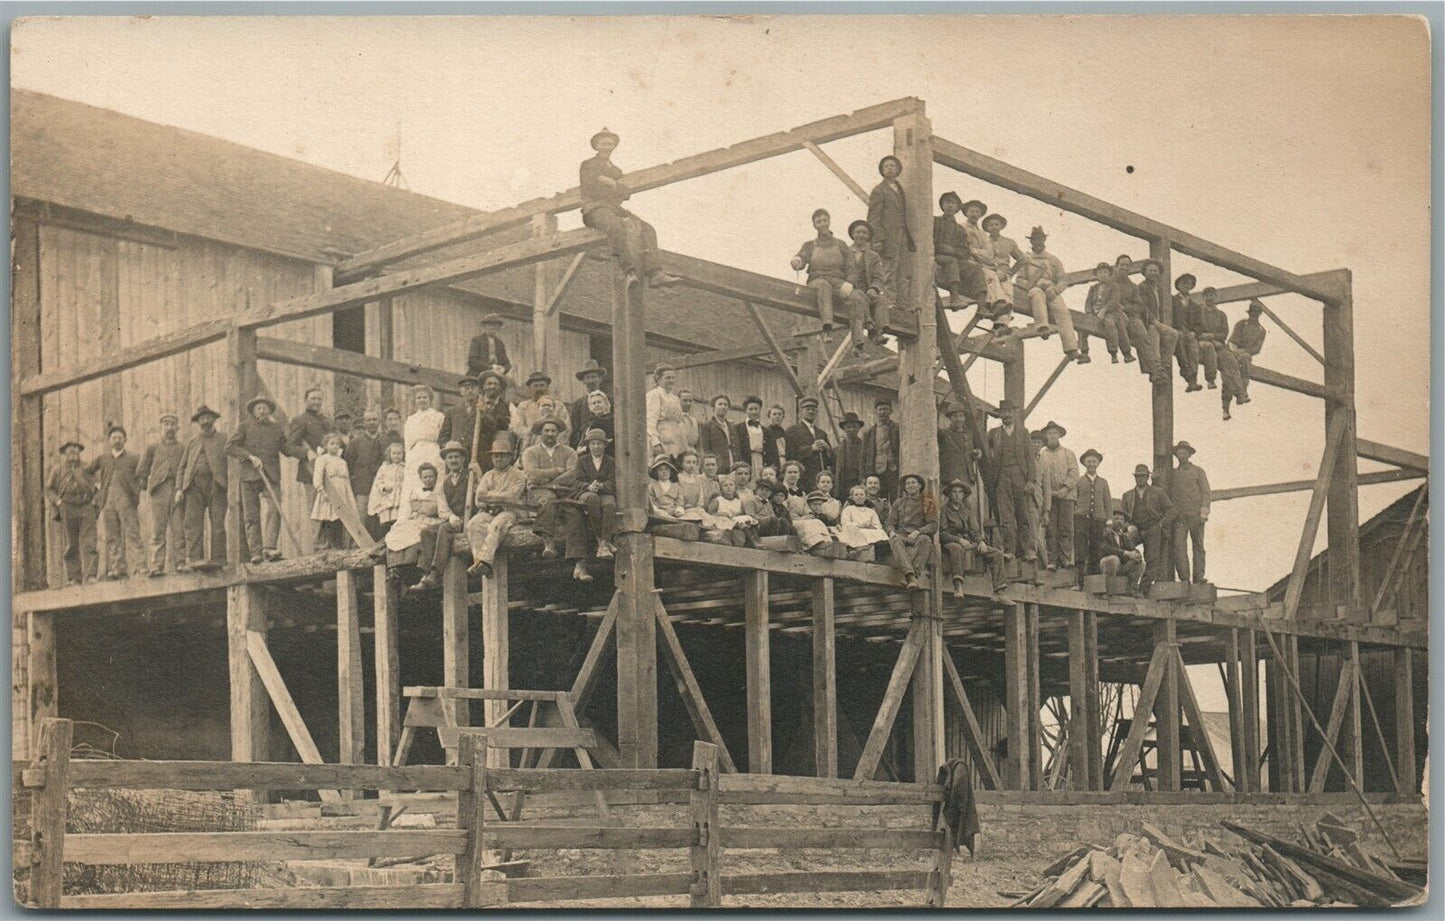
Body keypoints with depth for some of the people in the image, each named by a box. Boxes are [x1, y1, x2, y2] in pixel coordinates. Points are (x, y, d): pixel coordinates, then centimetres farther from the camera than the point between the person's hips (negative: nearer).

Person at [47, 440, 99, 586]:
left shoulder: (85, 471, 20)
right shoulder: (57, 471, 16)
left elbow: (96, 487, 23)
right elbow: (48, 490, 11)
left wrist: (94, 500, 6)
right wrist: (58, 501, -4)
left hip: (87, 509, 1)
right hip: (68, 509, -1)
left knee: (88, 543, -11)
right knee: (71, 545, 0)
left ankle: (90, 576, -16)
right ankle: (73, 577, 2)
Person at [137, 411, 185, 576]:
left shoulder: (183, 449, 17)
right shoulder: (152, 448, 18)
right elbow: (141, 471, 17)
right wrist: (145, 485, 8)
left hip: (178, 491, 0)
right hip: (159, 491, 0)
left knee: (179, 531, -6)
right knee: (158, 530, -6)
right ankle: (156, 567, -9)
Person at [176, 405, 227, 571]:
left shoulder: (223, 440, 15)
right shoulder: (192, 442, 24)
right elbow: (183, 466, 20)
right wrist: (179, 488, 7)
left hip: (216, 484, -2)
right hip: (194, 485, 3)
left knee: (217, 522, -7)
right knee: (193, 523, -8)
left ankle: (218, 559, -8)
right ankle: (195, 559, -11)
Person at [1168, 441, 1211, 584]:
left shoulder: (1198, 471, 12)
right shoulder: (1173, 474, 18)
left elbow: (1206, 492, 5)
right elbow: (1168, 495, 19)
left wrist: (1204, 510, -10)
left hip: (1195, 514, -1)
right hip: (1179, 516, 1)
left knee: (1198, 546, -2)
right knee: (1179, 546, -12)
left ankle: (1198, 577, 0)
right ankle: (1184, 578, -14)